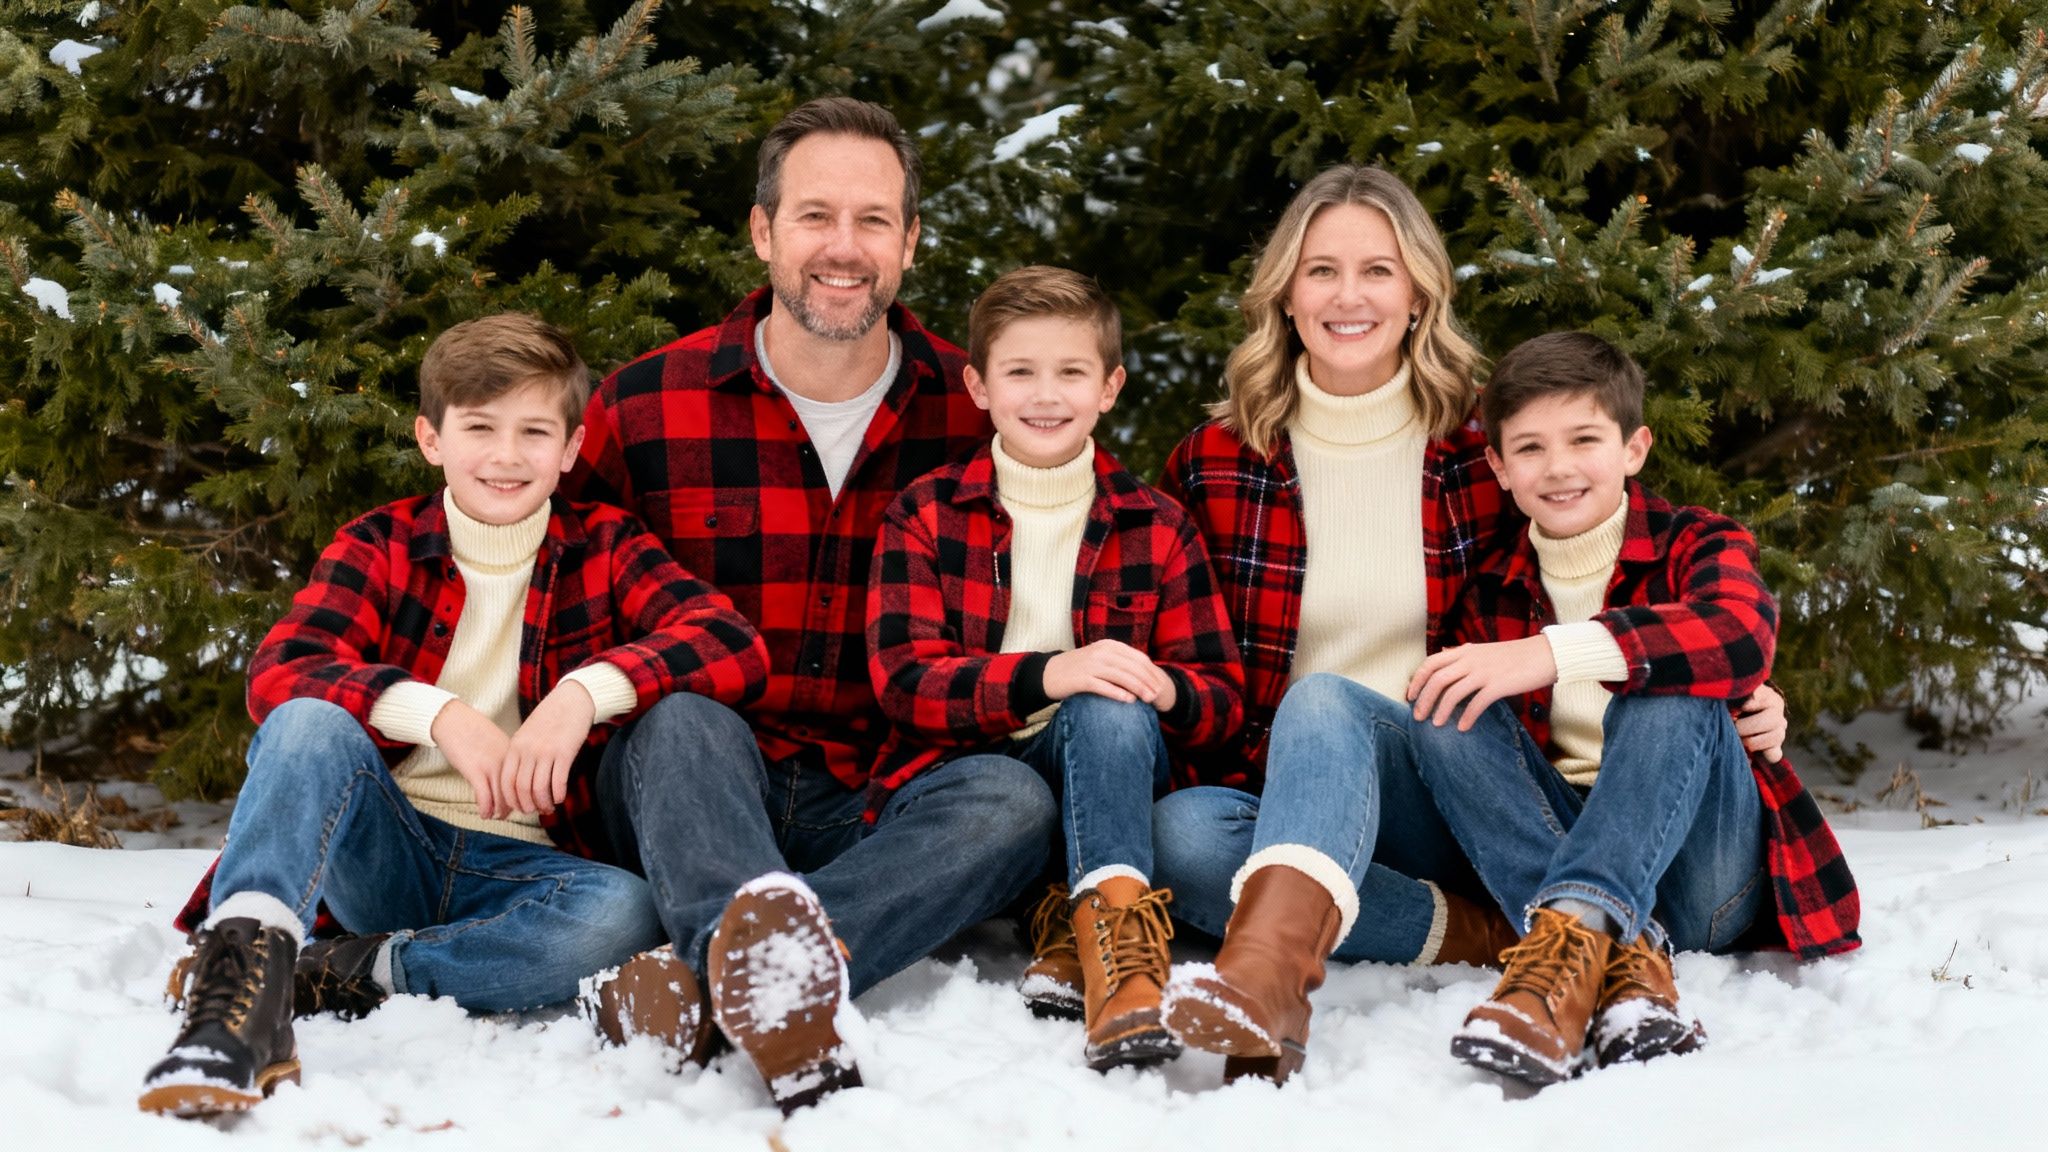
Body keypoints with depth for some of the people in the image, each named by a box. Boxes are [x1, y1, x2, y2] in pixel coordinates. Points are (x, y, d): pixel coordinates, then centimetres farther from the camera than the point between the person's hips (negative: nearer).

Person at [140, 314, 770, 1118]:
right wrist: (441, 714, -29)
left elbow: (736, 647, -11)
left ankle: (354, 977, -25)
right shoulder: (378, 548, 6)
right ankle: (243, 965, -45)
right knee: (308, 724, -28)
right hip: (383, 850, 0)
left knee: (625, 914, -34)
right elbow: (277, 674, -12)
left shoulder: (603, 550, 6)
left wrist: (587, 691, -29)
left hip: (518, 868, 0)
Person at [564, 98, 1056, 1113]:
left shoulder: (969, 411, 4)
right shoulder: (643, 410, 2)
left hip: (874, 807, 1)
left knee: (1015, 800, -29)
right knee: (684, 723, -33)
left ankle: (698, 984, -46)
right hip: (685, 795, -1)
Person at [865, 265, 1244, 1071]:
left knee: (1108, 711, -34)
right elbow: (903, 680, -7)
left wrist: (1164, 691, -21)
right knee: (998, 790, -37)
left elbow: (1222, 699, 6)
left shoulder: (1157, 530, 11)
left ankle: (1102, 925, -49)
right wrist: (1047, 675, -27)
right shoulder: (924, 516, 7)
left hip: (1102, 774, 1)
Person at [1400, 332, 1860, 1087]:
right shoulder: (1491, 593, 11)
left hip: (1702, 863, -3)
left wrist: (1555, 654, -36)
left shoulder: (1695, 546, 0)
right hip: (1555, 845, 4)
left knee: (1667, 692, -29)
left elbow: (1742, 634, -26)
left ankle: (1572, 935, -49)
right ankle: (1624, 958, -39)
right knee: (1449, 718, -19)